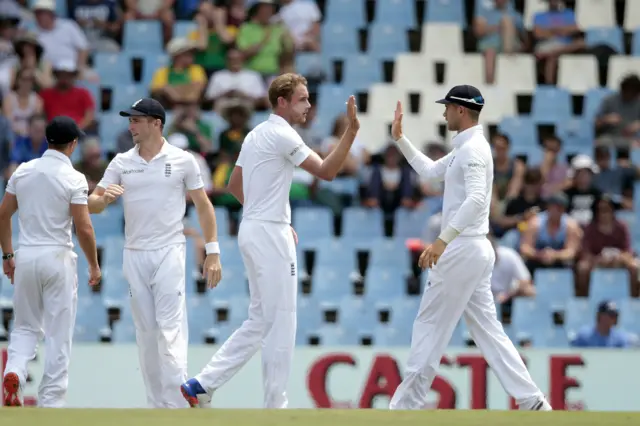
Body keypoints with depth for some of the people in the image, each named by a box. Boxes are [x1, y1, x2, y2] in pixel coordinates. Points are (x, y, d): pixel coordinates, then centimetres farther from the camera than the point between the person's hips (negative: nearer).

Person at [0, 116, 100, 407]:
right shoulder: (73, 178, -10)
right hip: (58, 257, -4)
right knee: (59, 334, 5)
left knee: (25, 326, 16)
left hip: (26, 257, 4)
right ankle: (51, 401, 6)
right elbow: (84, 228, -13)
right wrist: (94, 265, 0)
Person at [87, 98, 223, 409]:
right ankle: (157, 405, 11)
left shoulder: (183, 161, 0)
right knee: (145, 332, 5)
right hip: (134, 255, 4)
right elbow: (92, 205, 5)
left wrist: (213, 253, -1)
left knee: (171, 329, -13)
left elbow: (203, 206, 4)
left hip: (169, 253, -4)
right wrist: (104, 198, -19)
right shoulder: (121, 162, 8)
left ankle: (177, 404, -17)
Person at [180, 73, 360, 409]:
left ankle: (202, 385, 8)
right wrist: (351, 131, -23)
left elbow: (235, 185, 22)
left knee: (260, 322, 12)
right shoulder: (282, 135, -13)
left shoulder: (256, 135, 15)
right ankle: (275, 406, -1)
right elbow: (326, 171, -18)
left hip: (252, 230, 10)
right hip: (269, 234, -10)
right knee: (281, 323, -4)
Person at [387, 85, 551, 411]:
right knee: (486, 328, 7)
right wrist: (400, 139, 25)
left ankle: (407, 405, 3)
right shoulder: (465, 148, 17)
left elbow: (475, 199, -28)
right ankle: (531, 401, 1)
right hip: (476, 249, 10)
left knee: (430, 324, -2)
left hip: (462, 249, -10)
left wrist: (443, 240, -33)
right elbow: (430, 171, 30)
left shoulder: (472, 149, -14)